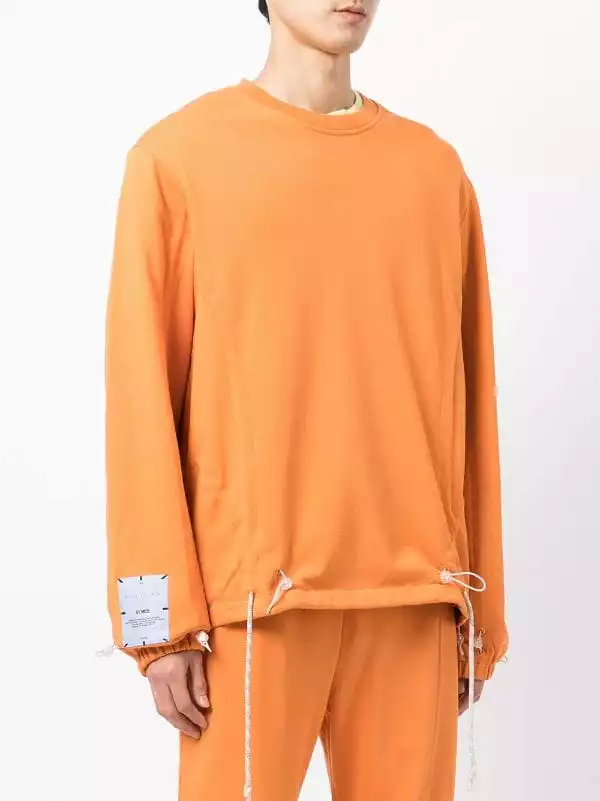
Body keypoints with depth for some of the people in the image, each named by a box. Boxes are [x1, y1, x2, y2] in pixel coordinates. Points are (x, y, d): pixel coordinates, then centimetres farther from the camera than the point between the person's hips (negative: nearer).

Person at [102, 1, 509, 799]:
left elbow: (467, 405, 11)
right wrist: (165, 616, -8)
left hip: (414, 591, 3)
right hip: (253, 588, -3)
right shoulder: (178, 157, -1)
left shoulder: (437, 169, 10)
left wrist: (479, 606, 11)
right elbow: (143, 396, -3)